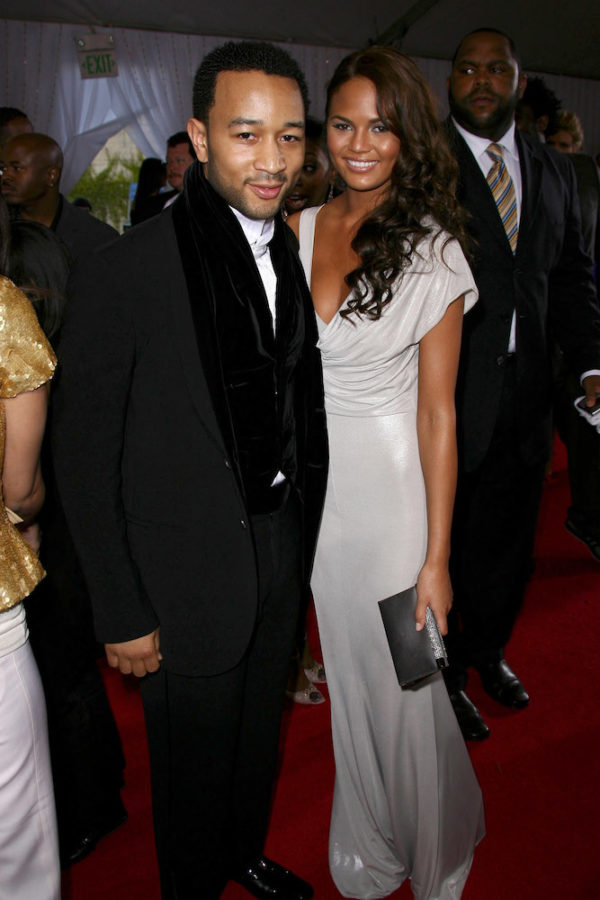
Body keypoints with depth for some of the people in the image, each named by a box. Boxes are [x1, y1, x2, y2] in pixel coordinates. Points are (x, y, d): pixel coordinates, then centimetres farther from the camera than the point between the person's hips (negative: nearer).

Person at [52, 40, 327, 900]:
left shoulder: (293, 253, 0)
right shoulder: (123, 272, -19)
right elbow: (84, 459, -15)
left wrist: (304, 529, 6)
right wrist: (122, 613, -13)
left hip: (285, 546, 6)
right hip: (190, 572, -5)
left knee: (260, 728, 27)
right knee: (195, 759, 17)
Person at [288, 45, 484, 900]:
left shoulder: (432, 253, -9)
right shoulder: (299, 230, 3)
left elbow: (438, 413, -11)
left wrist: (438, 555, -12)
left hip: (391, 485, -4)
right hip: (314, 484, 4)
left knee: (406, 678, 10)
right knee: (348, 670, 18)